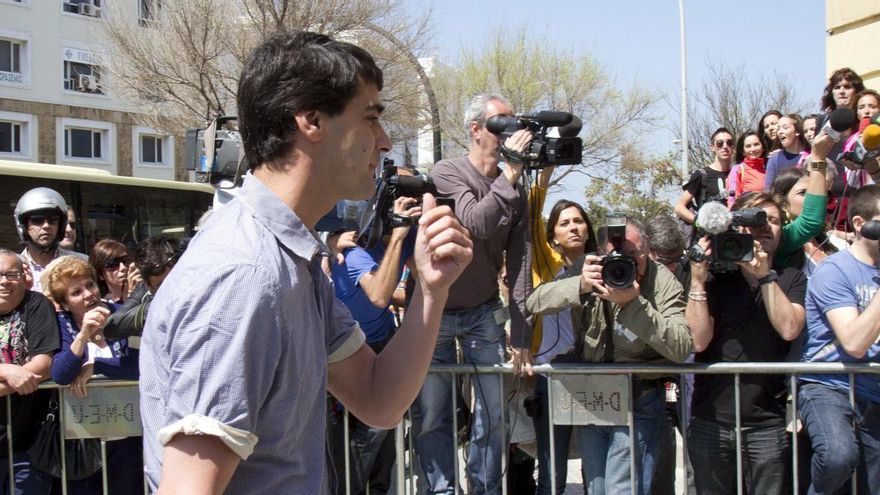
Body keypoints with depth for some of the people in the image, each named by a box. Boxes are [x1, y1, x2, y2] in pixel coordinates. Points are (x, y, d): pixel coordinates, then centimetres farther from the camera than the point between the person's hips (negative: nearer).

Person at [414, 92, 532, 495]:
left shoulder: (514, 192, 2)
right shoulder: (447, 172, -11)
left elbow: (519, 265, -1)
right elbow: (476, 223, -29)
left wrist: (521, 334, -5)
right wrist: (509, 175, -31)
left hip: (484, 311, 4)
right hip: (435, 310, -3)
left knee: (493, 412, 6)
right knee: (431, 415, 0)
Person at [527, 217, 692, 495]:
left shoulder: (663, 282, -13)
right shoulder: (589, 270, -4)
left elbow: (681, 349, -23)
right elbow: (534, 303, -10)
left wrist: (633, 303, -32)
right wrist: (579, 285, -27)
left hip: (637, 402, -4)